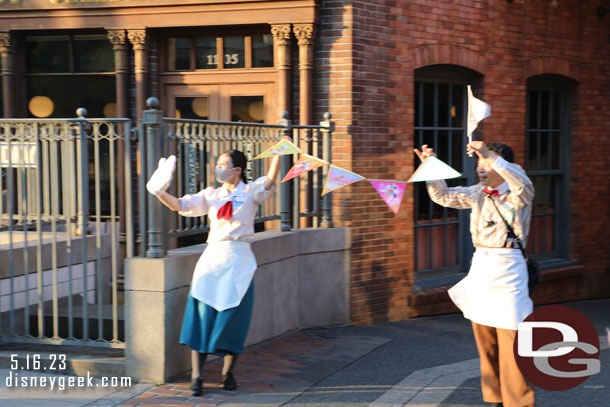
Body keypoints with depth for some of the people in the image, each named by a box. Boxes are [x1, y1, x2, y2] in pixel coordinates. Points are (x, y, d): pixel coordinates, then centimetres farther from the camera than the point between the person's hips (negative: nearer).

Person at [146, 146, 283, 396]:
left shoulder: (250, 192, 2)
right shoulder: (211, 195, 11)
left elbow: (269, 181, -17)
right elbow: (181, 205, 6)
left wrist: (278, 154, -30)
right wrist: (160, 193, -9)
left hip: (238, 262, -2)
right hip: (212, 257, 2)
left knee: (233, 318, 1)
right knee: (202, 315, -5)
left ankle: (228, 373, 18)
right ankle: (197, 377, -3)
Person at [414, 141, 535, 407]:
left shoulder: (516, 196, -7)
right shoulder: (478, 194, 12)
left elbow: (523, 185, -31)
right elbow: (443, 196, 19)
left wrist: (491, 156, -37)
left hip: (506, 270, -7)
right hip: (480, 266, 7)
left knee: (510, 344, -7)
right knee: (485, 343, 10)